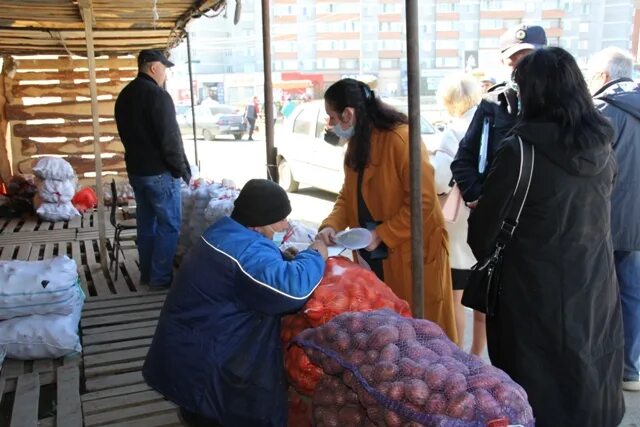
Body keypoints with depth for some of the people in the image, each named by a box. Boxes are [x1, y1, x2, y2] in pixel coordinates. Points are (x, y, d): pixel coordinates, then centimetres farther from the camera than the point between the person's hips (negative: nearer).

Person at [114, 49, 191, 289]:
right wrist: (182, 169, -11)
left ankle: (146, 273, 21)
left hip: (136, 170, 9)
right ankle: (160, 278, 1)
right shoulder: (158, 95, -17)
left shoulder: (124, 96, 11)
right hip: (160, 172, -9)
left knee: (146, 223, 15)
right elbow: (170, 138, -19)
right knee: (169, 225, -1)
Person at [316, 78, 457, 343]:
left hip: (410, 253, -8)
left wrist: (381, 235, -18)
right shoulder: (356, 143, 9)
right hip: (374, 256, 8)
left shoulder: (400, 138, -19)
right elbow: (348, 195, 12)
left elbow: (423, 201, -22)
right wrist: (331, 225, -6)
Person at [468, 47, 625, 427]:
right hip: (597, 289, 5)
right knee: (590, 382, 22)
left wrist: (487, 254, 9)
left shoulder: (519, 150, -20)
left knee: (540, 393, 12)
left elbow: (484, 228, -11)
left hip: (538, 293, -5)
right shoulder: (603, 146, -2)